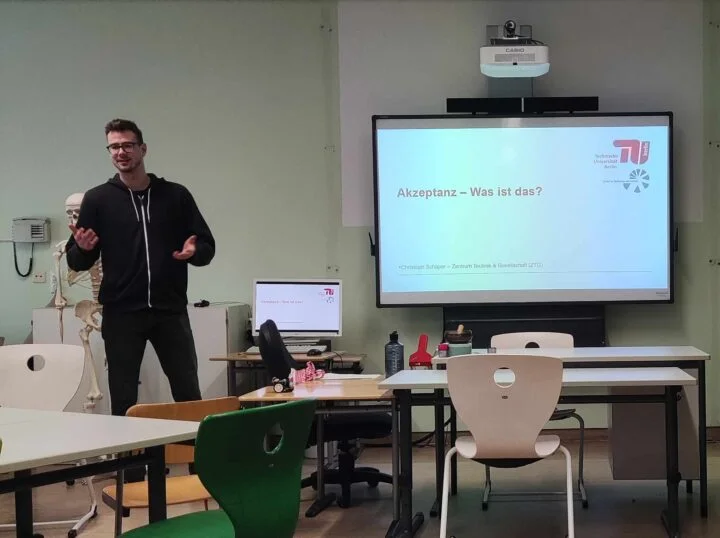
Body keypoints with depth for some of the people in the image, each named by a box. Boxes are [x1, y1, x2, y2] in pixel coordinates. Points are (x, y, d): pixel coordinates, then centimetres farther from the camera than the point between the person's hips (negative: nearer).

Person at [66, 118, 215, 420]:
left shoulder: (176, 195, 6)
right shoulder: (97, 199, 4)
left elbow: (208, 246, 8)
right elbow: (77, 263, 4)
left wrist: (195, 251, -14)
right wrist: (81, 249, -18)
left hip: (171, 311, 1)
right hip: (121, 315, -1)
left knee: (189, 396, 4)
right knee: (123, 401, 5)